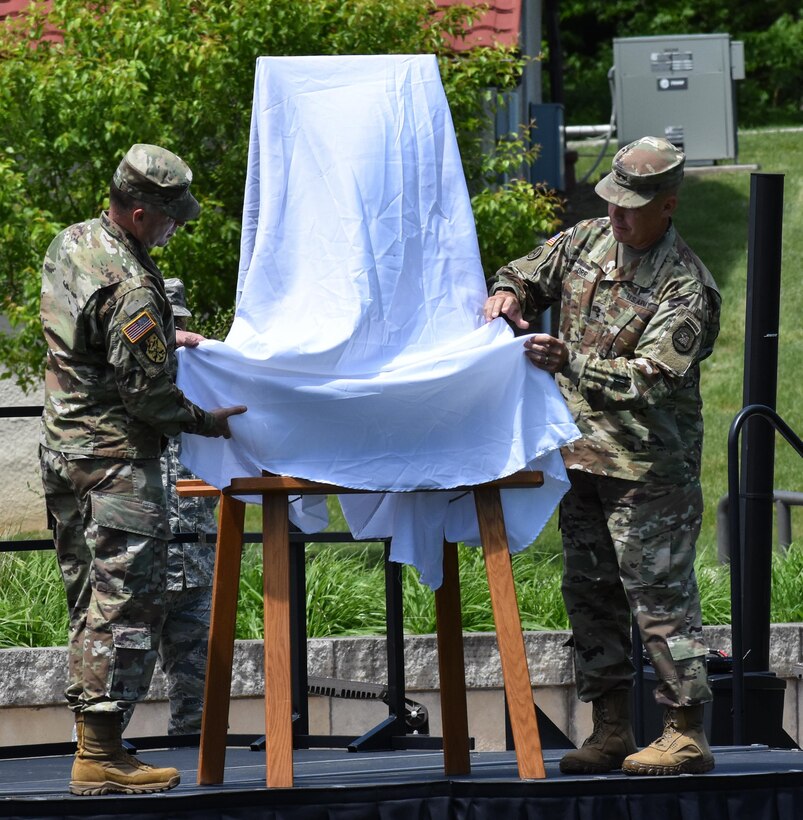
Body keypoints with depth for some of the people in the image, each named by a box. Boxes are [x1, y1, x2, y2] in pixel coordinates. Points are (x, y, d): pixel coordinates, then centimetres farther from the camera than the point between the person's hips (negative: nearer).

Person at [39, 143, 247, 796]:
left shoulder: (69, 244, 5)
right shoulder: (131, 290, -24)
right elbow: (148, 395, -18)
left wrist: (161, 337, 26)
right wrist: (204, 422, -1)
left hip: (62, 450, 10)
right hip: (116, 463, -10)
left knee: (89, 604, 14)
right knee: (126, 602, -6)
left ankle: (91, 742, 18)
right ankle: (101, 758, -8)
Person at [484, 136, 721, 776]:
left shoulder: (686, 286, -14)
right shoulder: (587, 242, 7)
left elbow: (652, 379, -21)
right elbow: (529, 272, 21)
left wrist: (571, 363, -27)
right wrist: (509, 293, -3)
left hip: (649, 468, -8)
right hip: (582, 457, 8)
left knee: (660, 595, -8)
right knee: (591, 595, 10)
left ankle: (687, 735, -4)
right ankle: (612, 731, 17)